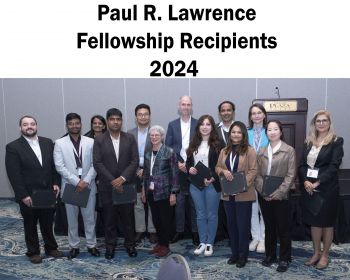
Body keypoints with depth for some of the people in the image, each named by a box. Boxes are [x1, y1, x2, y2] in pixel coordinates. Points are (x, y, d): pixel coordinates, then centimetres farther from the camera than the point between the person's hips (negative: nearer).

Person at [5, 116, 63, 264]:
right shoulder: (13, 147, -10)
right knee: (30, 225, 15)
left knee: (48, 223, 17)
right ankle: (33, 252, 31)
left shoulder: (48, 142, 2)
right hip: (28, 196, -3)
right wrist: (23, 195, -17)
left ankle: (51, 247, 35)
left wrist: (56, 183, -4)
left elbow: (54, 165, 6)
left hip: (48, 193, 3)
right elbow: (13, 174, -13)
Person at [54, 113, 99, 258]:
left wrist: (86, 181, -14)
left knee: (89, 217, 9)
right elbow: (59, 166, -9)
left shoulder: (90, 142, 1)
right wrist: (77, 182, -15)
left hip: (88, 186, 1)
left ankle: (91, 245, 24)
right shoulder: (59, 143, -2)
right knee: (72, 218, 11)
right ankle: (74, 246, 26)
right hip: (70, 186, 0)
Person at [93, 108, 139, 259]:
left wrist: (122, 178, -14)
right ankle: (110, 245, 24)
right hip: (107, 186, -1)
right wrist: (112, 181, -14)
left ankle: (130, 244, 24)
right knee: (109, 217, 9)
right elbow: (97, 163, -7)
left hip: (126, 185, 1)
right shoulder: (99, 140, -1)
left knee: (128, 216, 8)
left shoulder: (130, 138, 2)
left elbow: (135, 161, -3)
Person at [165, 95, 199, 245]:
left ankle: (195, 232, 17)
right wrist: (178, 163, -8)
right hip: (178, 169, 1)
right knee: (179, 202, 6)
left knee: (194, 202, 5)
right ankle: (179, 231, 19)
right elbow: (168, 147, 3)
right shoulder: (172, 125, 7)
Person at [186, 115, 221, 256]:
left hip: (212, 184, -4)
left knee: (211, 215, 7)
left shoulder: (217, 144, -5)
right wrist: (189, 168, -7)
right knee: (200, 215, 13)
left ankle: (210, 243, 21)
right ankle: (202, 242, 25)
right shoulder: (194, 143, 9)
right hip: (195, 184, 4)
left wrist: (212, 178, -20)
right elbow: (188, 161, 14)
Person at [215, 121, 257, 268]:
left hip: (244, 194, -5)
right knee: (231, 224, 14)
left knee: (243, 225, 4)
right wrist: (224, 171, -10)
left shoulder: (249, 151, -6)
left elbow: (253, 171, -11)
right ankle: (234, 253, 28)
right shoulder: (224, 151, 10)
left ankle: (243, 255, 19)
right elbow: (217, 167, 13)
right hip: (228, 194, 5)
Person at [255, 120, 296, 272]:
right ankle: (270, 255, 28)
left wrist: (279, 192, -15)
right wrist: (263, 190, -9)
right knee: (269, 227, 14)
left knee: (283, 228, 5)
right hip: (264, 196, 4)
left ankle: (284, 258, 19)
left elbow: (290, 175, -8)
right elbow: (258, 174, 6)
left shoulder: (289, 150, -3)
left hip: (281, 196, -4)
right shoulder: (261, 152, 10)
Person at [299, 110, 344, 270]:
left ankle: (325, 255, 22)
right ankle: (316, 253, 26)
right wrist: (305, 181, -12)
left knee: (327, 222, 7)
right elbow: (302, 164, 4)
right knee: (314, 221, 12)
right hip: (308, 187, 4)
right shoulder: (309, 142, 9)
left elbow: (334, 166, -14)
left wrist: (317, 183, -20)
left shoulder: (336, 141, -4)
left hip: (327, 188, -4)